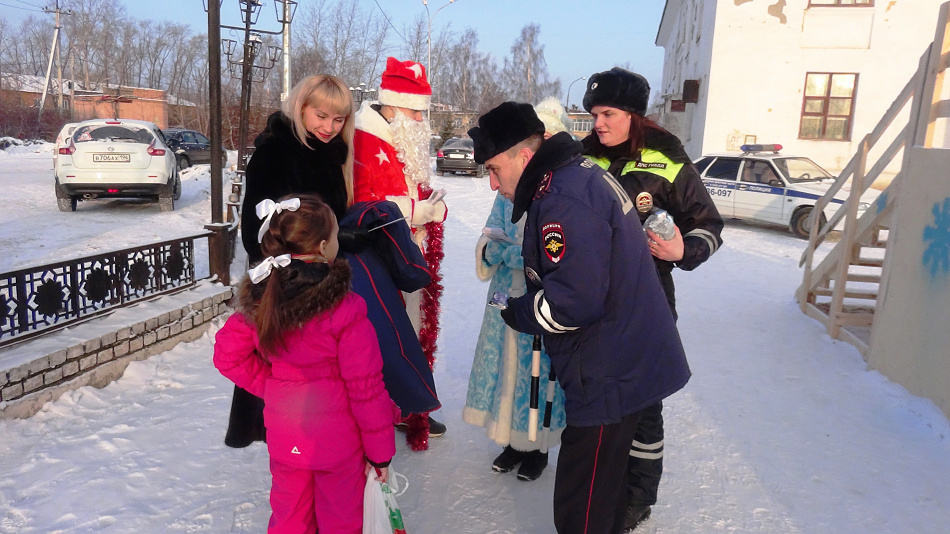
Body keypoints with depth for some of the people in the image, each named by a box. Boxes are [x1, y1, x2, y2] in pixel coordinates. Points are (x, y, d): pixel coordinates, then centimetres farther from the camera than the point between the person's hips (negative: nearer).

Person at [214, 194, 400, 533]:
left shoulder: (261, 300, -9)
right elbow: (366, 388, -18)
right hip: (337, 441, -4)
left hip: (284, 438, 5)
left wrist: (271, 385, 5)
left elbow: (227, 354, 2)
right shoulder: (345, 309, -24)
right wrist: (380, 450, -7)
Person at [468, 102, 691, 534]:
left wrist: (514, 312, -10)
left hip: (610, 377, -11)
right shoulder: (581, 173, 11)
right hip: (629, 364, 11)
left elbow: (571, 303, -27)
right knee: (600, 487, 28)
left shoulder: (562, 200, -23)